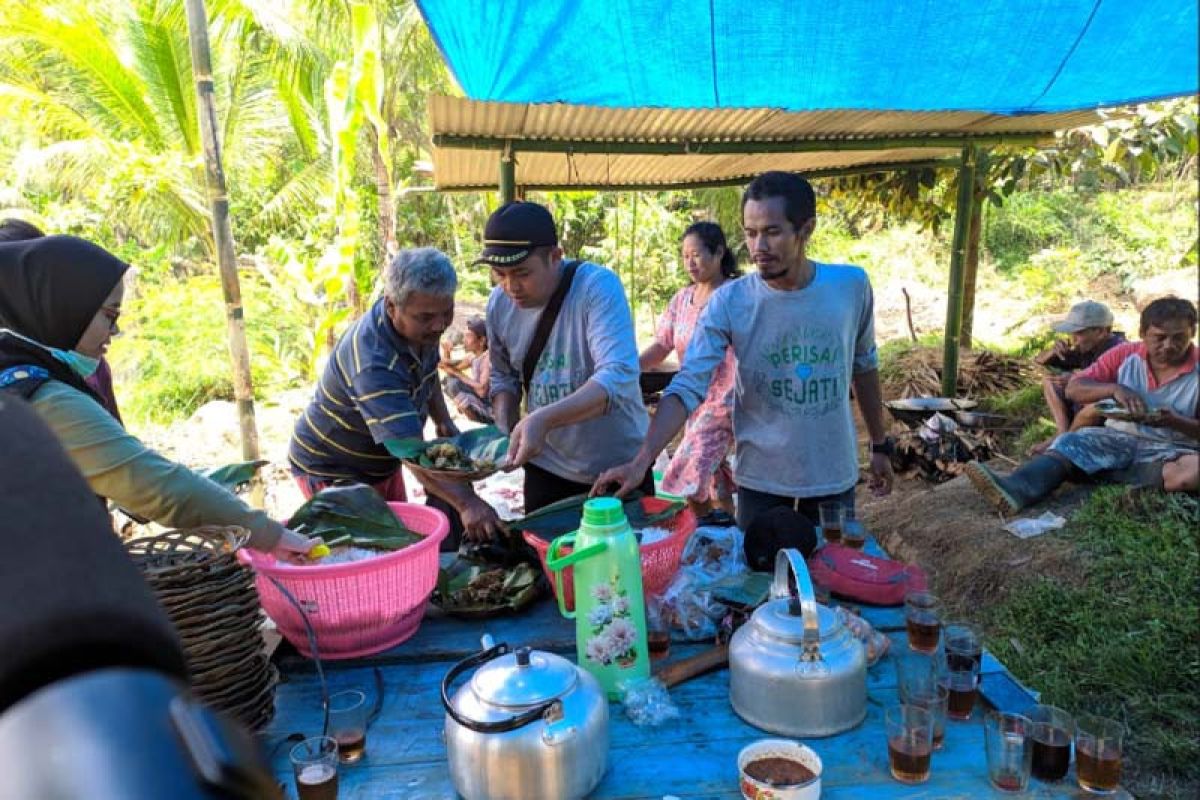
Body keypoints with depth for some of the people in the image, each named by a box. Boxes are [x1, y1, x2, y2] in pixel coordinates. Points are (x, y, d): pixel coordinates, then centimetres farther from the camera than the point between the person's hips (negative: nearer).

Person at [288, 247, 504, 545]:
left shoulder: (420, 326, -12)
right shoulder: (372, 362, -38)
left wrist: (443, 422, -5)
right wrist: (465, 502, -56)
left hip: (383, 462, 8)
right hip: (332, 471, -8)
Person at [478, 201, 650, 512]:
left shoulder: (598, 286, -22)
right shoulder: (499, 303, -6)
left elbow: (619, 376, -33)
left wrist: (544, 419, -45)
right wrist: (503, 430, -9)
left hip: (618, 467, -3)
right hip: (546, 468, 4)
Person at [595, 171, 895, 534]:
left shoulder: (852, 286, -7)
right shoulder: (729, 303, -15)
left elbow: (863, 365, 8)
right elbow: (687, 387, -20)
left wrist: (880, 445, 14)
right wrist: (641, 460, -33)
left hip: (835, 479, 2)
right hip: (761, 482, -2)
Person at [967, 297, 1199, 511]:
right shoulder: (1124, 355, 2)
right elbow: (1073, 389, -3)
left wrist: (1175, 421, -24)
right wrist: (1114, 389, -23)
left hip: (1170, 449, -2)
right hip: (1117, 438, 2)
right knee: (1071, 442, -28)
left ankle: (1098, 472, -23)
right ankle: (1015, 489, -57)